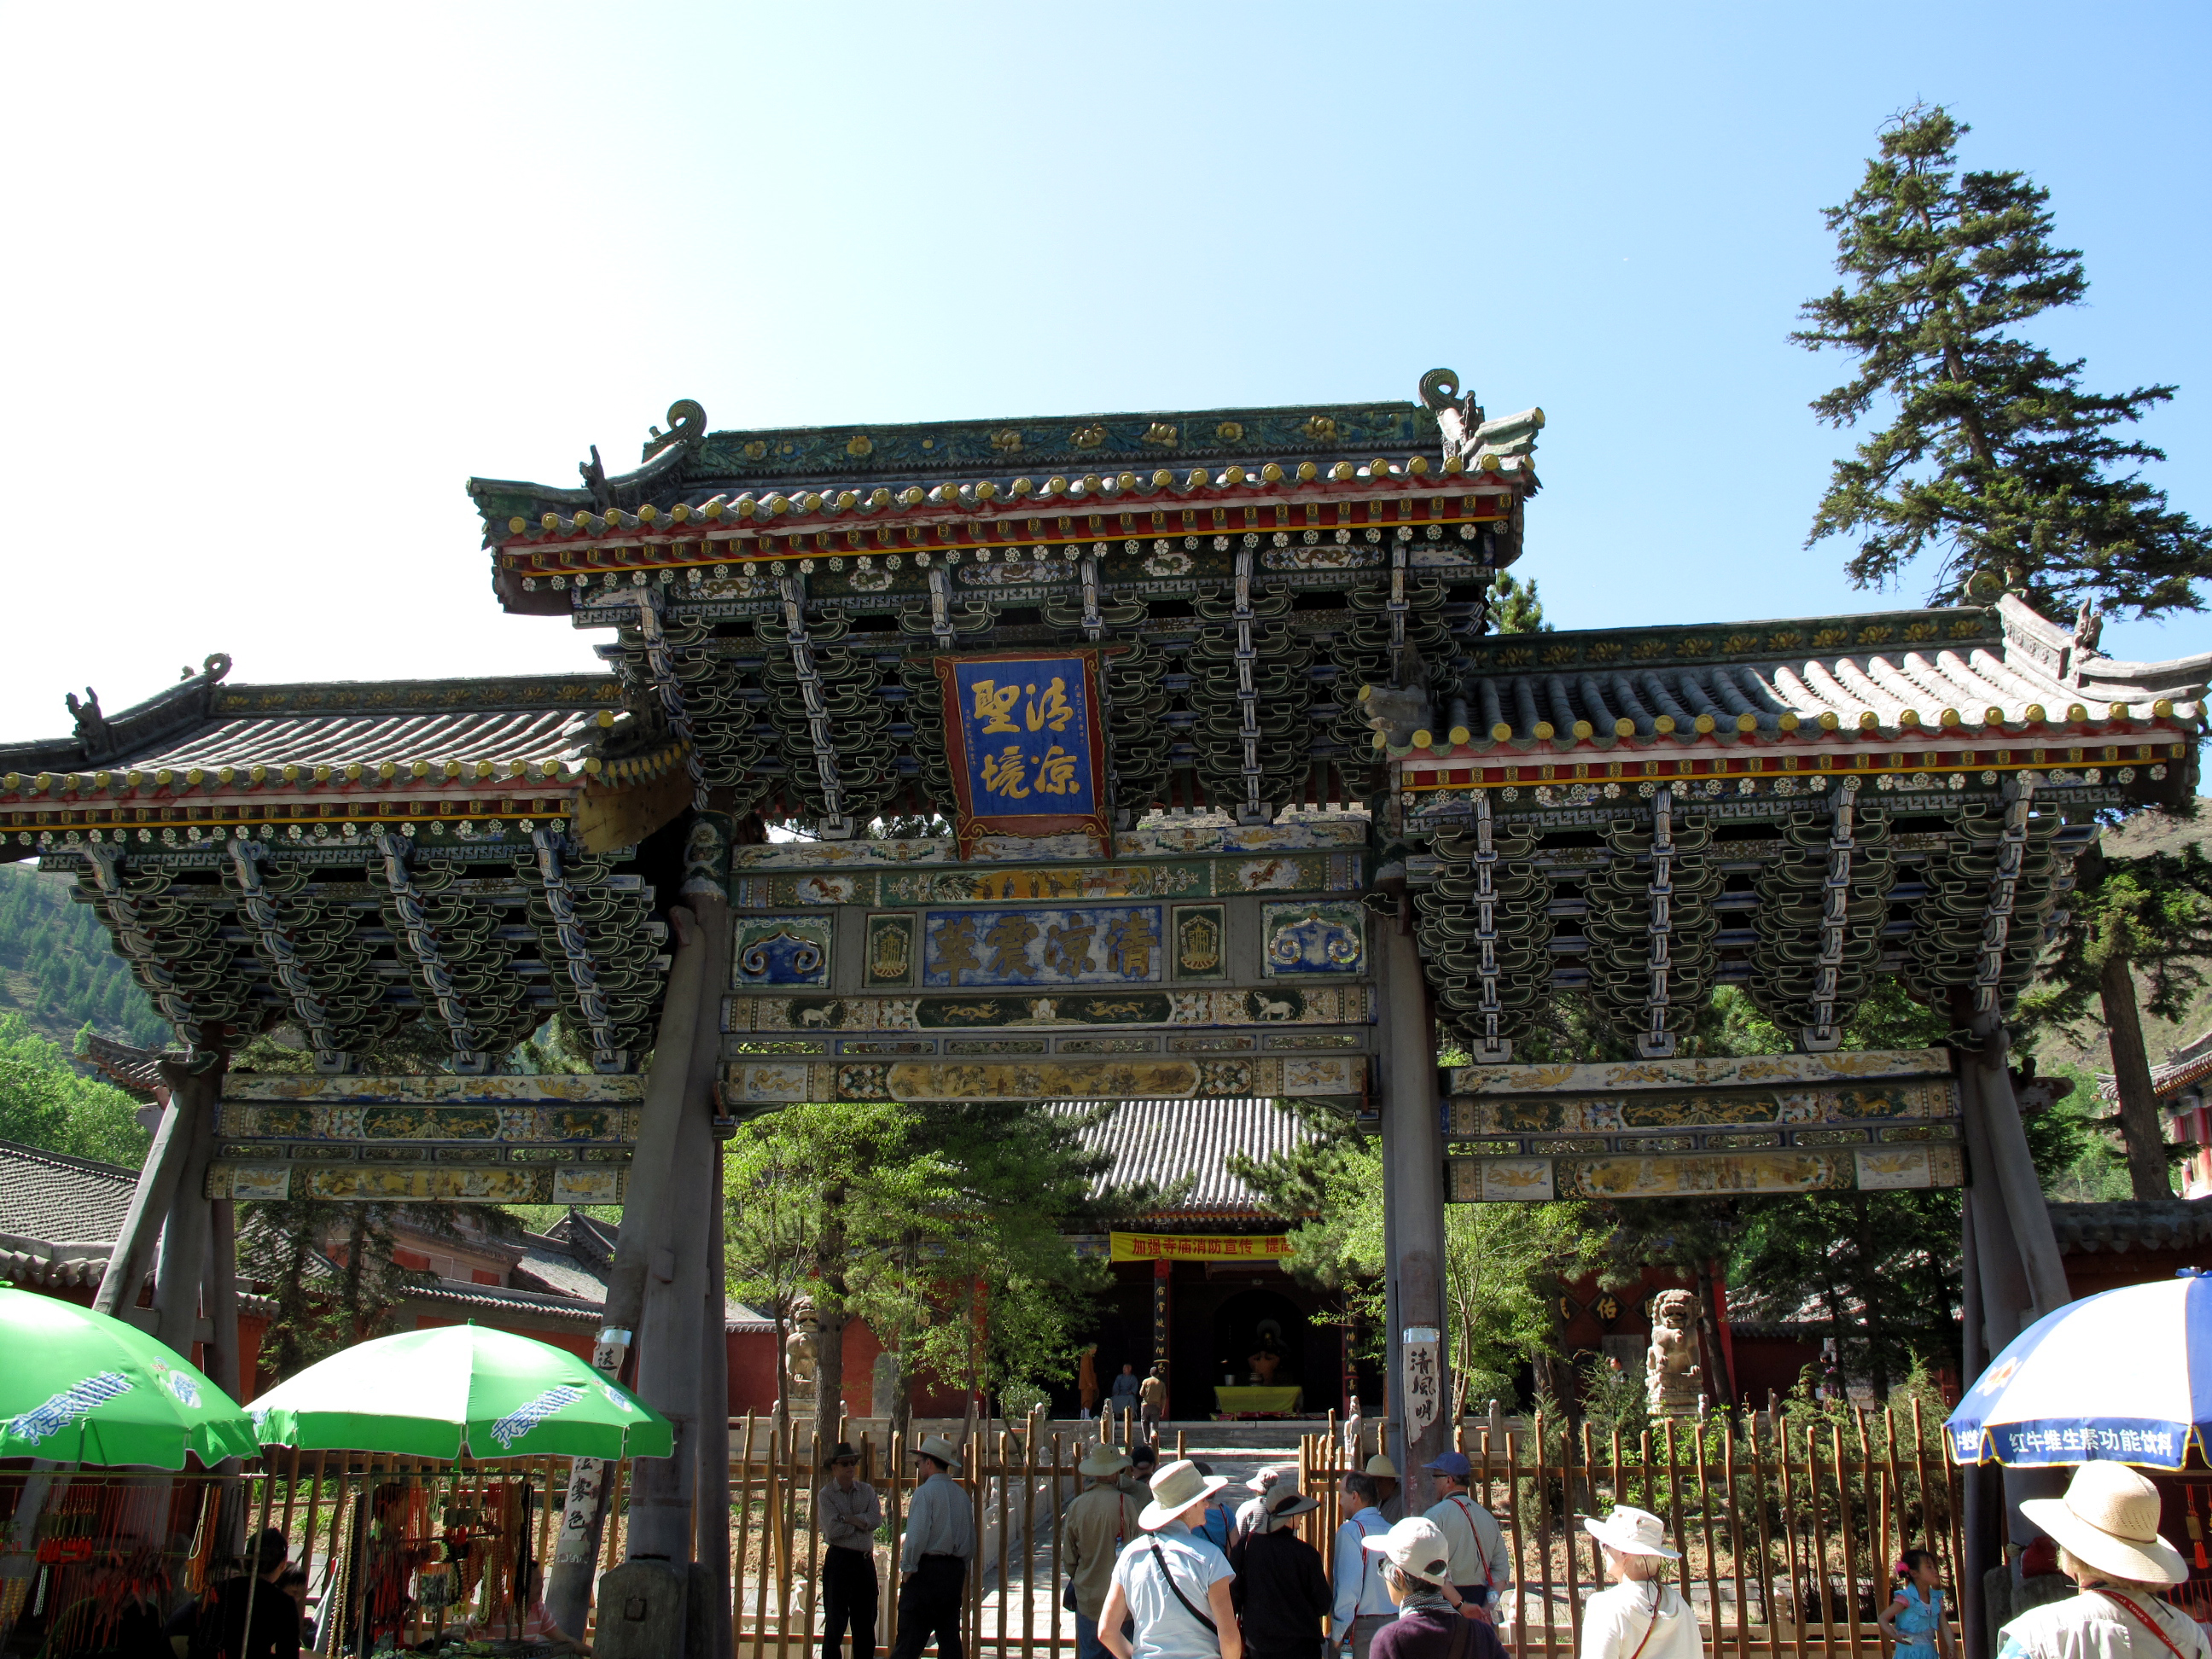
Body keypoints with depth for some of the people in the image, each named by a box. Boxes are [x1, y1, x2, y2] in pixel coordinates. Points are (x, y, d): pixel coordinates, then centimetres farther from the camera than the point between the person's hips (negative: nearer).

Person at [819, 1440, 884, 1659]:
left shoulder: (867, 1491, 9)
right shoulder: (826, 1495, -3)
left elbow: (877, 1519, -7)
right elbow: (833, 1530, -15)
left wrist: (849, 1519, -14)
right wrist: (861, 1522, -8)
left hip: (865, 1560, 4)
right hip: (839, 1559, -4)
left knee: (866, 1620, 10)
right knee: (835, 1622, -1)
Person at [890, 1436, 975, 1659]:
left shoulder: (925, 1492, -9)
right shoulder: (961, 1495, 11)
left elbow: (917, 1536, -17)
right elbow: (972, 1542, 13)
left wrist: (907, 1568, -7)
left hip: (926, 1568, -7)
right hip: (956, 1570, 7)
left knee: (910, 1640, -5)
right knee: (950, 1638, 9)